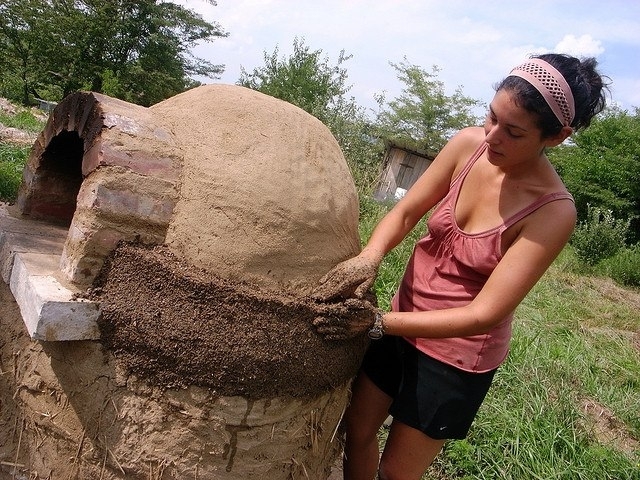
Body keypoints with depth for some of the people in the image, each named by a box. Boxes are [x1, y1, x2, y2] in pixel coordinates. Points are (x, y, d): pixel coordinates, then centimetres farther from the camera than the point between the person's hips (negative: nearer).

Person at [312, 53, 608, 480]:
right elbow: (405, 212, -6)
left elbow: (484, 314, -27)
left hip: (458, 355, -4)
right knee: (357, 429, 22)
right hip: (404, 321, 5)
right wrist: (369, 258, -27)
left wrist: (378, 324, -31)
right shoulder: (469, 145, -12)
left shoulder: (553, 211, -25)